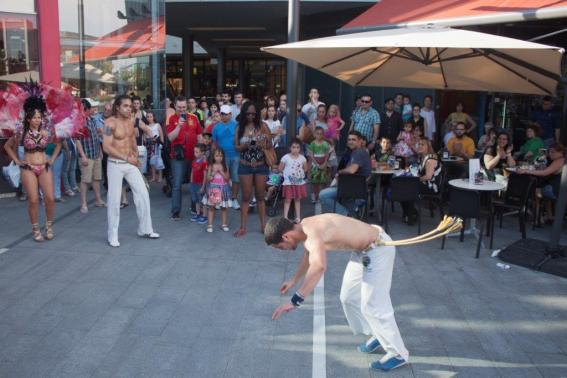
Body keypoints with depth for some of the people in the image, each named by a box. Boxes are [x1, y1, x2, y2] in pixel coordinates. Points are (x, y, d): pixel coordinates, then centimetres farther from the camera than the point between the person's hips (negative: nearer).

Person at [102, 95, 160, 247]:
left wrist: (135, 154, 6)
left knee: (143, 193, 5)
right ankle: (113, 236, 14)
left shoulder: (131, 121, 6)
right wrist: (126, 158, -20)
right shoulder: (110, 123, -14)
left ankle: (145, 229, 18)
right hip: (116, 164, -6)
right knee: (114, 200, 1)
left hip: (131, 164, 6)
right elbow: (107, 147, -20)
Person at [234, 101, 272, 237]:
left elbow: (270, 144, 0)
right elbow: (237, 147, 0)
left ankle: (263, 225, 17)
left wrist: (263, 144, -21)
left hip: (261, 166, 0)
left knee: (260, 196, 9)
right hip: (245, 166, 0)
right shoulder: (240, 128, 0)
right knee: (246, 197, 5)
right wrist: (246, 146, -21)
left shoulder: (262, 126, -2)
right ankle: (243, 227, 10)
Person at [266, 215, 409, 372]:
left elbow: (319, 266, -50)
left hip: (378, 249, -10)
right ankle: (377, 336, 35)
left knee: (373, 305, -3)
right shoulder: (305, 227, 1)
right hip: (364, 248, 10)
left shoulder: (312, 232, -30)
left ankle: (398, 354, 15)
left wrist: (295, 301, -48)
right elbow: (309, 254, 22)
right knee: (349, 298, 18)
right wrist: (294, 280, 34)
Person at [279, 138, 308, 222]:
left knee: (298, 199, 11)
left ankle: (298, 217, 18)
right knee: (288, 200, -2)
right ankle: (285, 217, 0)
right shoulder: (286, 157, -8)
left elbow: (305, 169, 13)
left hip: (299, 182, 3)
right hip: (288, 182, -3)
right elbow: (280, 169, -4)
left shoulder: (302, 158, 1)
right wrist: (287, 172, -3)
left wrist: (300, 173, 2)